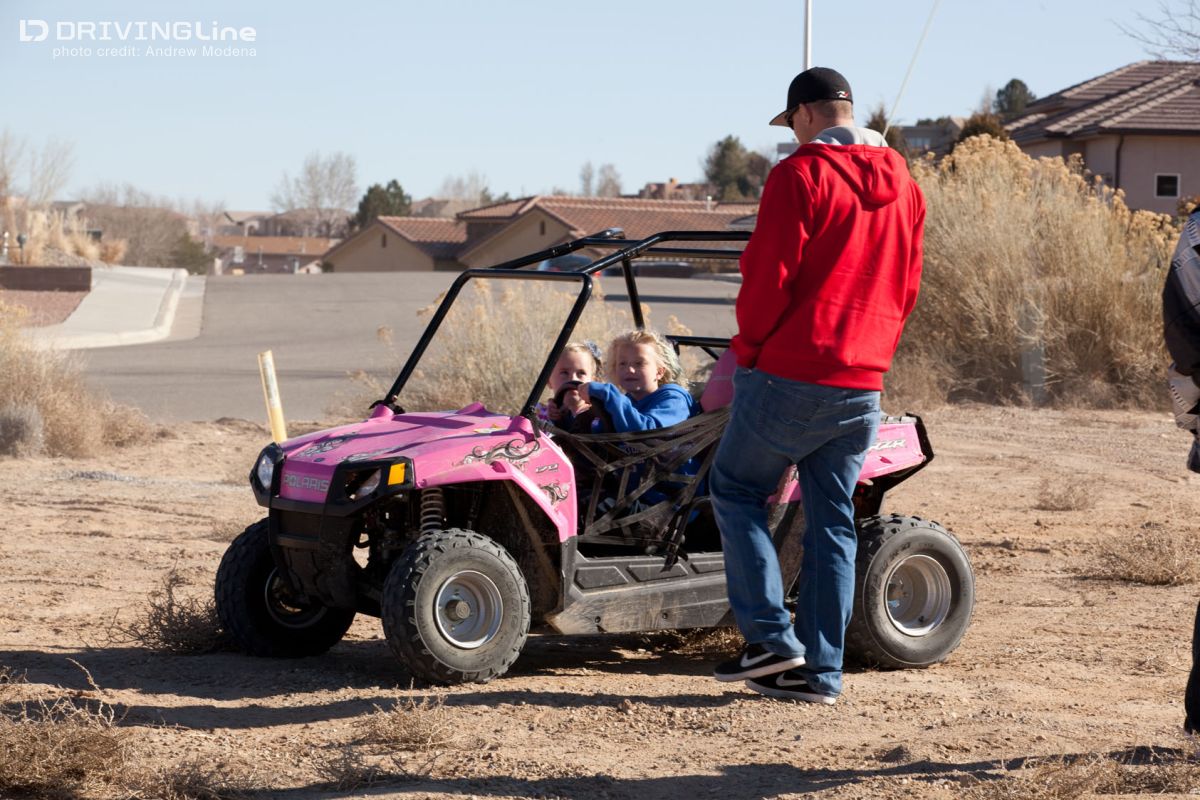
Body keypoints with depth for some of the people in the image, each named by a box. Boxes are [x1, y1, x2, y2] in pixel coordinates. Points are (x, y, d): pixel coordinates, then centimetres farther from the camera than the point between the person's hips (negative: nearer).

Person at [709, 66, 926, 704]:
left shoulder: (800, 176, -10)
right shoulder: (902, 185, 12)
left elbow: (770, 276, -14)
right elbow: (906, 287, 15)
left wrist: (749, 347, 1)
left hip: (791, 372, -6)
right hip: (863, 387, 7)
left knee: (736, 490, 9)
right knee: (832, 522, 9)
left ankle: (771, 637, 0)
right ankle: (820, 671, 9)